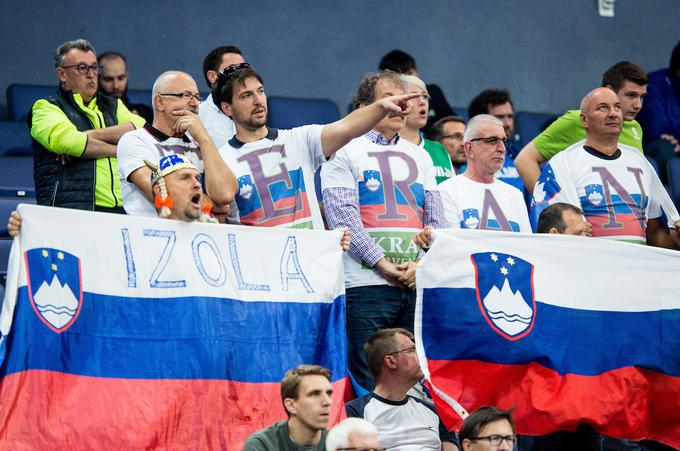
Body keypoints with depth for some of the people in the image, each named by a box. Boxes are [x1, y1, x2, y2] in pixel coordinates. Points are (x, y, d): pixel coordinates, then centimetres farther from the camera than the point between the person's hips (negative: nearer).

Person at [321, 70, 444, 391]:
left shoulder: (419, 156, 21)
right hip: (367, 282, -5)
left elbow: (436, 218, 15)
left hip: (417, 283, 5)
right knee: (367, 383, -7)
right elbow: (343, 217, -7)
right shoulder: (345, 152, 4)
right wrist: (384, 264, -13)